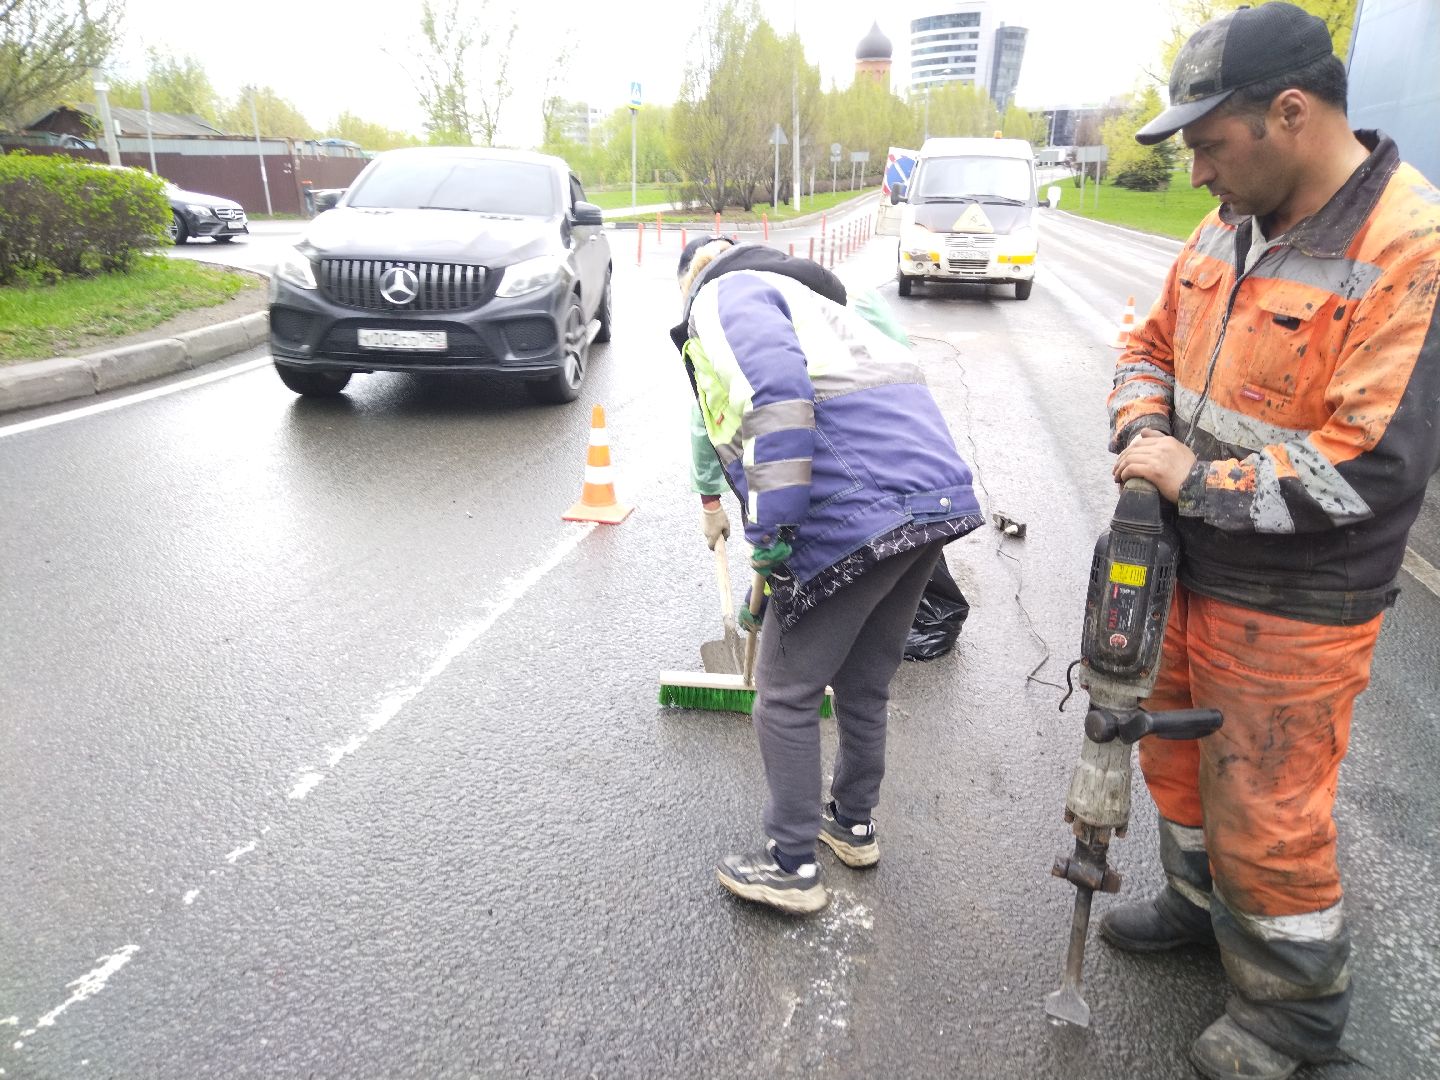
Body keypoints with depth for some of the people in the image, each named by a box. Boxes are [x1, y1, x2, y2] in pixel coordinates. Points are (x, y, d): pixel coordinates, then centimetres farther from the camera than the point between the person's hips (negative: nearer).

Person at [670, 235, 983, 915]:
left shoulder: (725, 295, 6)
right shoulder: (814, 300, 34)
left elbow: (776, 392, -19)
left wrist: (770, 532, -17)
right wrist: (774, 577, 44)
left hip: (859, 513, -9)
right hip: (939, 497, 9)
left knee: (785, 693, 8)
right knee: (865, 683, 24)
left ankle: (791, 866, 20)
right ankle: (854, 824, 42)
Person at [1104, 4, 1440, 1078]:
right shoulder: (1230, 227, 3)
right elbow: (1151, 347, 13)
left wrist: (1196, 480, -20)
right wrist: (1147, 435, -7)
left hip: (1295, 608, -7)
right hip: (1188, 570, 8)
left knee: (1266, 810, 7)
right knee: (1177, 756, 23)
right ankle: (1201, 902, 49)